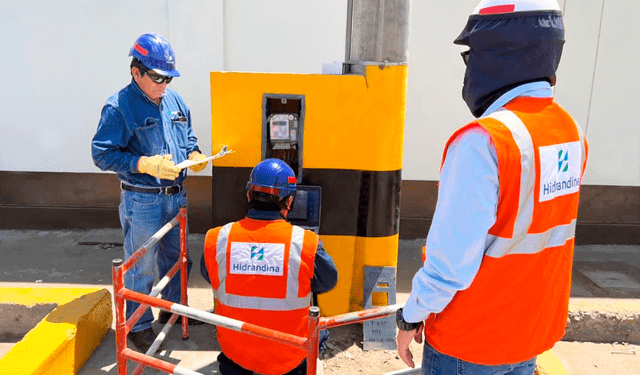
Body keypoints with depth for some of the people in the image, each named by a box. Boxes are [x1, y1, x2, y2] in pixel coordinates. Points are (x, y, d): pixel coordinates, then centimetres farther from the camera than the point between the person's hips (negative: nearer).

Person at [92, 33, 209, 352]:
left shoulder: (174, 100, 6)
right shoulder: (119, 107, -14)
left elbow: (188, 135, 19)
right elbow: (102, 154, -16)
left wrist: (194, 153, -3)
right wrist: (145, 164, -27)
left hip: (176, 195, 7)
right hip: (142, 201, -6)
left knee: (175, 257, 20)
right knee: (141, 266, 7)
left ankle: (173, 308, 42)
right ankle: (139, 326, 26)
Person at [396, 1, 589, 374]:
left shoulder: (483, 141, -28)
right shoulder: (571, 133, -3)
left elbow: (451, 257, -26)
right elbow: (535, 228, 4)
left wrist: (411, 318, -11)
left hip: (468, 345, -6)